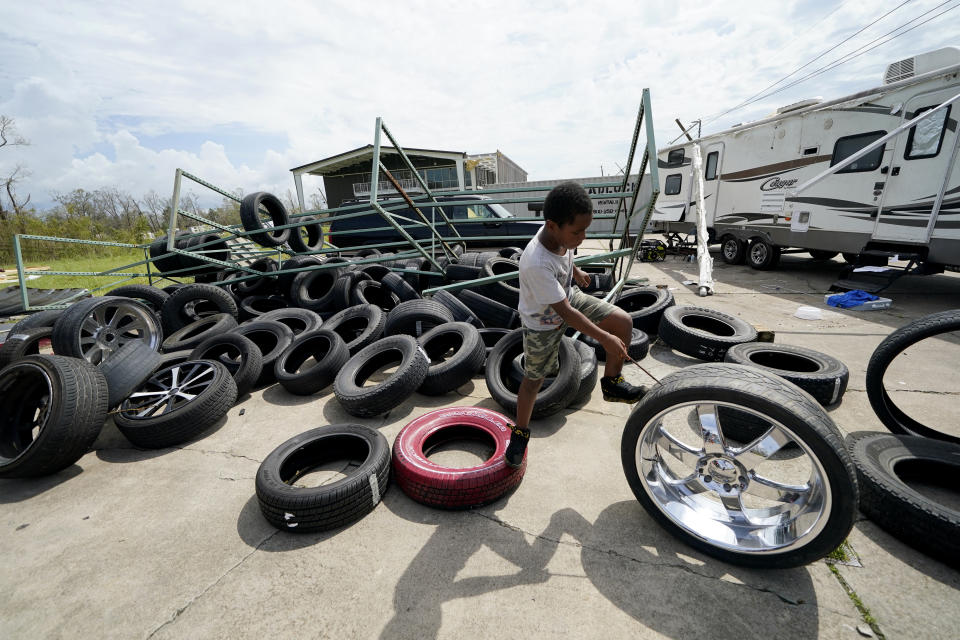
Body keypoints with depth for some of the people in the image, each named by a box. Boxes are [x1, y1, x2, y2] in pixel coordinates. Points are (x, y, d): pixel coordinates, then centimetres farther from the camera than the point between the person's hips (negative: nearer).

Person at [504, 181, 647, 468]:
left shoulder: (560, 233, -18)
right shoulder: (536, 264, -39)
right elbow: (565, 312, -33)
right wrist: (605, 338, -27)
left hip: (569, 296, 7)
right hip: (543, 324, -6)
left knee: (623, 321, -9)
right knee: (533, 379, 8)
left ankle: (611, 382, 12)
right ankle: (520, 432, 31)